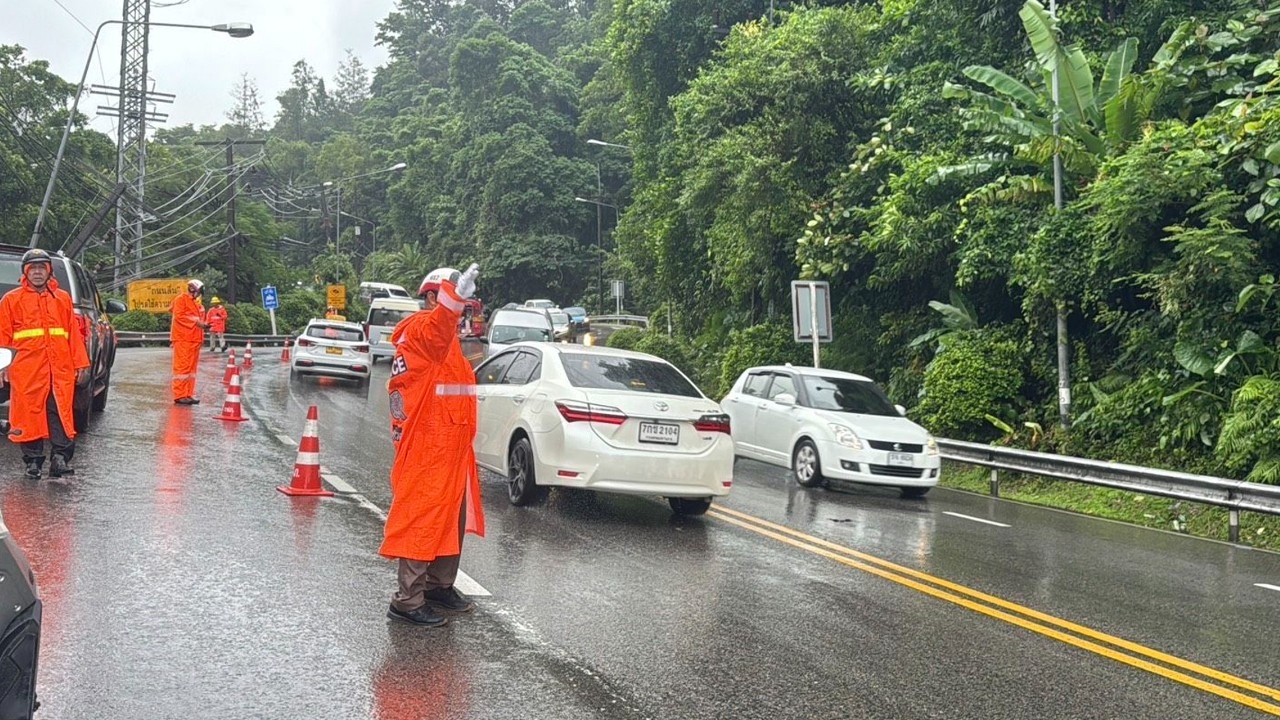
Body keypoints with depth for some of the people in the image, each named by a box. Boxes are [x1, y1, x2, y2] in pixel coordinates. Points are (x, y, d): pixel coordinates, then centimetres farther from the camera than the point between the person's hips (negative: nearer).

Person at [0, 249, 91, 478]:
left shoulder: (63, 298, 14)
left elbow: (74, 333, 13)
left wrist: (81, 363, 9)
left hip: (60, 368, 2)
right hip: (26, 368, -1)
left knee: (61, 412, -4)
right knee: (29, 412, 1)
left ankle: (61, 458, -2)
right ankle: (33, 461, 9)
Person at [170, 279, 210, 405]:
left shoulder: (196, 303, 22)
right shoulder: (181, 299, -4)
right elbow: (179, 315, -16)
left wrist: (203, 325, 11)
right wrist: (196, 321, -17)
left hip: (194, 339, 9)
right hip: (183, 339, -9)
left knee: (191, 367, 9)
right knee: (182, 366, -9)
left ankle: (189, 394, 13)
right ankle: (179, 396, -9)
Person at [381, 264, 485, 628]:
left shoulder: (449, 339, 20)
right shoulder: (419, 331, -12)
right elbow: (436, 329, -38)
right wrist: (455, 297, -54)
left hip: (452, 446, 10)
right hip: (425, 447, -10)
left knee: (452, 517, 18)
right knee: (422, 519, -7)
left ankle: (440, 587, 31)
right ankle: (408, 600, -2)